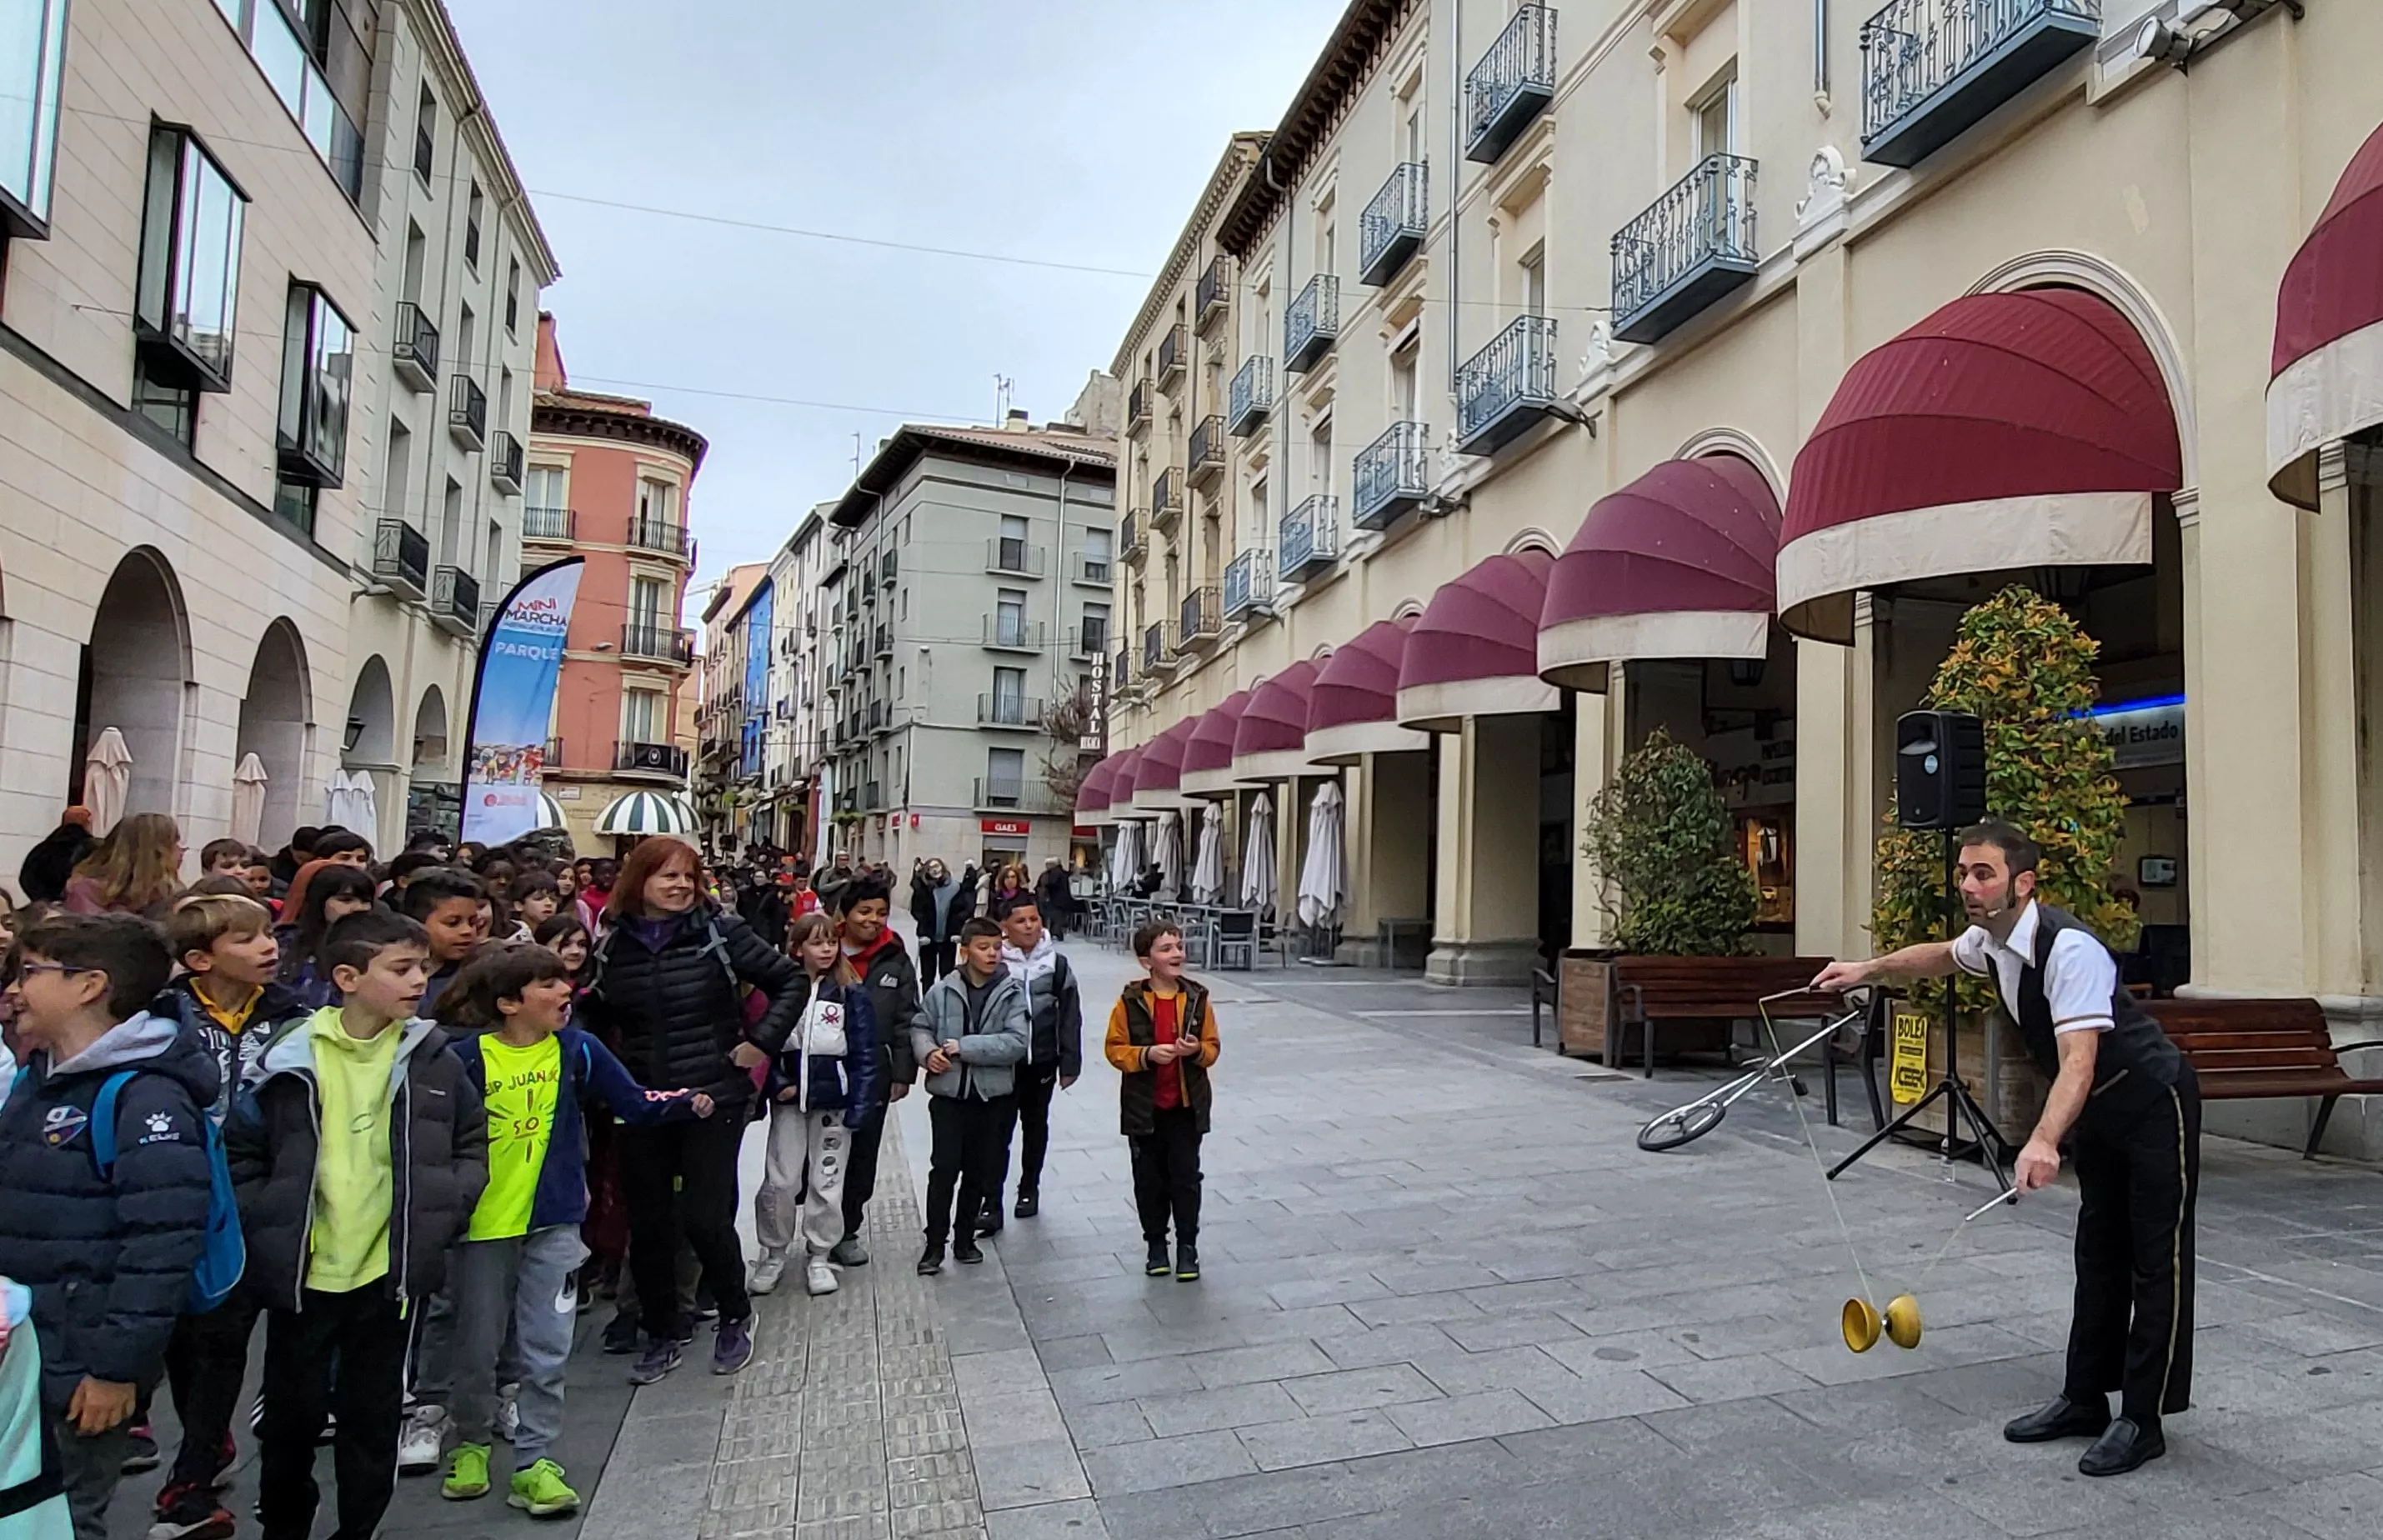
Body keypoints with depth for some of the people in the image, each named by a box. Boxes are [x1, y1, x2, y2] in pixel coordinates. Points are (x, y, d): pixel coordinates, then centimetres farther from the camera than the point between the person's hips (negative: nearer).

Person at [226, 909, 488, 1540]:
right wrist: (264, 1226, -5)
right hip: (301, 1273, 0)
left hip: (392, 1271, 1)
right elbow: (240, 1149, 2)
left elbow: (472, 1141, 7)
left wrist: (444, 1211, -3)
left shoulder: (433, 1057, -4)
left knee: (373, 1414, 12)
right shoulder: (294, 1055, -8)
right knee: (291, 1413, 15)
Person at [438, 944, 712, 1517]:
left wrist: (685, 1101, -18)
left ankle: (533, 1463, 17)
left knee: (547, 1351, 4)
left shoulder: (576, 1048, -5)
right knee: (477, 1346, 16)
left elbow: (634, 1103, -4)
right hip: (483, 1224, -1)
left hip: (554, 1223, 1)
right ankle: (471, 1443, 39)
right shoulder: (467, 1057, -12)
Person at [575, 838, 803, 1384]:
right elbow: (593, 1016, 19)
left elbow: (790, 980, -2)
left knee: (705, 1218, -4)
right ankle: (662, 1333, 29)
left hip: (714, 1098, -3)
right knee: (648, 1224, 9)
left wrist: (762, 1041, -8)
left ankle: (734, 1317, 22)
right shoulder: (612, 944, 1)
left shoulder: (720, 932, -8)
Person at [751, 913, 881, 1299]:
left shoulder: (851, 994, -5)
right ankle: (773, 1254, 22)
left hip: (833, 1102, -1)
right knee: (780, 1182, 3)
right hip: (789, 1101, 1)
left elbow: (864, 1055, -6)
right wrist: (777, 1084, -13)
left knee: (827, 1184, 8)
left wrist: (860, 1107, -12)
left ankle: (818, 1257, 23)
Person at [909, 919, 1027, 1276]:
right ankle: (935, 1243, 11)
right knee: (944, 1168, -5)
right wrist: (928, 1051, -15)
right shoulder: (943, 990, -5)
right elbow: (920, 1027, 6)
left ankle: (965, 1238, 30)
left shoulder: (1012, 994, -7)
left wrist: (965, 1046, -19)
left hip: (993, 1095, 1)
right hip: (949, 1093, -1)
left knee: (980, 1171, 12)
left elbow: (1016, 1043, -15)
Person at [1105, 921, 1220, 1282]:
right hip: (1144, 1107, -1)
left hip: (1186, 1106, 1)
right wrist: (1147, 1055, -21)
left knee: (1186, 1177, 5)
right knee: (1149, 1179, 10)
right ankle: (1156, 1244, 26)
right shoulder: (1130, 1001, -8)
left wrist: (1196, 1050, -17)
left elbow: (1212, 1047, 5)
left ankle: (1187, 1245, 18)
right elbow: (1115, 1049, -5)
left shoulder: (1197, 999, -2)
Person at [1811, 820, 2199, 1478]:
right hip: (2099, 1111, 9)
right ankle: (2085, 1399, 22)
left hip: (2154, 1104, -9)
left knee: (2157, 1260, -3)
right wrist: (1866, 969, 15)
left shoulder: (2069, 948, -31)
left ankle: (2143, 1420, 5)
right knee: (2098, 1254, 14)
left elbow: (2079, 1060, -42)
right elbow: (1941, 955, 22)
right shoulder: (1990, 940, -5)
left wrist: (2043, 1142, -54)